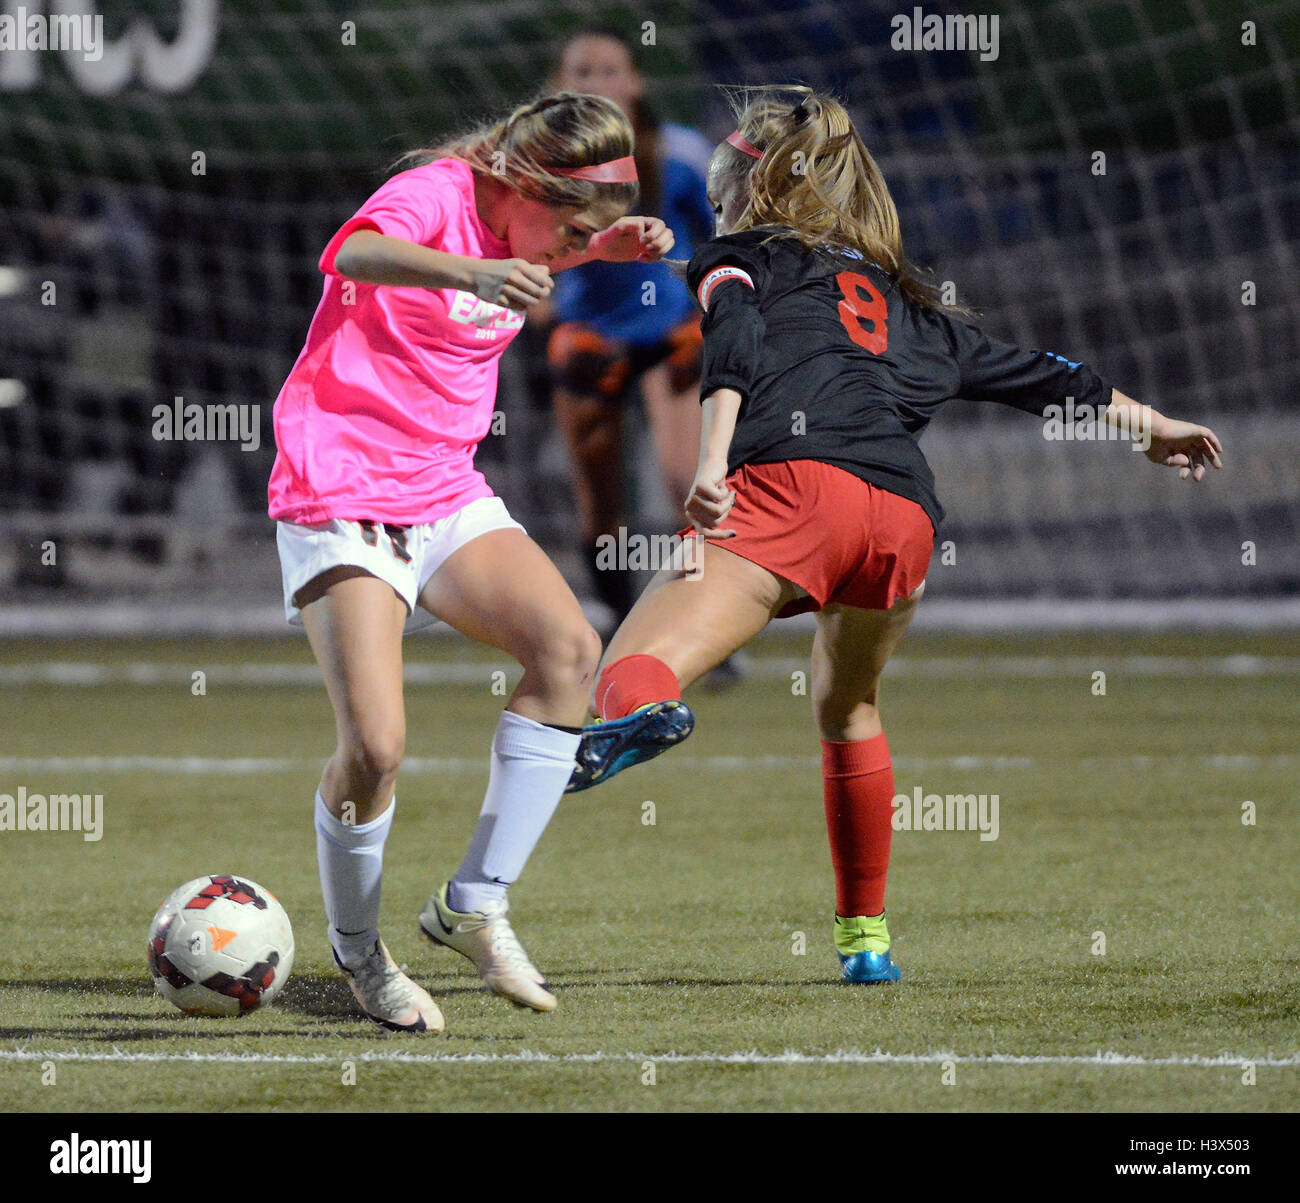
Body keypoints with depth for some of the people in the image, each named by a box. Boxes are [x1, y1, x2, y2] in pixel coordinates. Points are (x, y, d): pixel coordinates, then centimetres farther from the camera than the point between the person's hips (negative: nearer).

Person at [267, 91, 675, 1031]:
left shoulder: (517, 220, 7)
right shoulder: (433, 194, -17)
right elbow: (357, 254, -40)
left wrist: (609, 248, 10)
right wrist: (472, 273, -59)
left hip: (448, 496, 7)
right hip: (341, 499, -7)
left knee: (570, 649, -19)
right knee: (374, 748, -18)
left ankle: (476, 904, -11)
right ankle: (356, 948, 10)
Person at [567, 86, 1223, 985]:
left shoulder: (740, 259, 21)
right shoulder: (896, 295, 36)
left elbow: (735, 345, -2)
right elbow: (1026, 372, 43)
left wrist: (711, 461, -17)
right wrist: (1152, 425, 56)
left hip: (794, 482, -5)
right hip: (906, 515, 5)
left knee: (634, 668, -21)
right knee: (850, 708, 32)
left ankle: (636, 710, -58)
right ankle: (866, 936, 32)